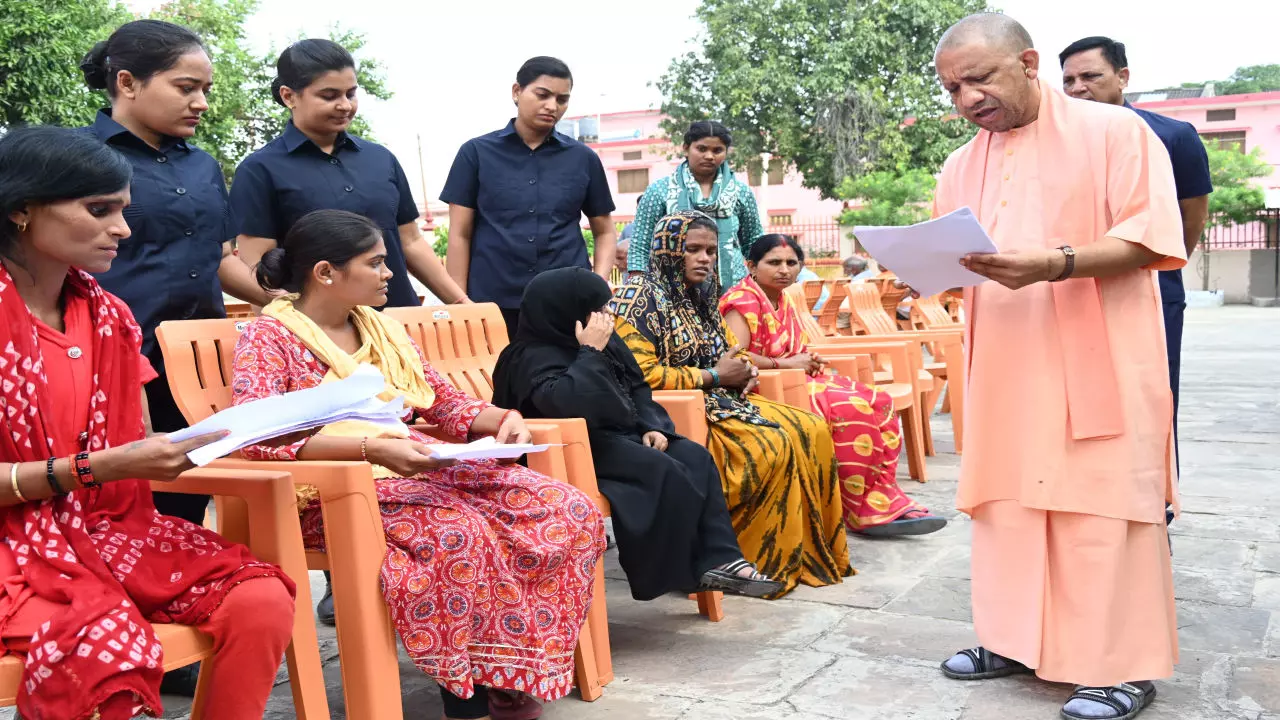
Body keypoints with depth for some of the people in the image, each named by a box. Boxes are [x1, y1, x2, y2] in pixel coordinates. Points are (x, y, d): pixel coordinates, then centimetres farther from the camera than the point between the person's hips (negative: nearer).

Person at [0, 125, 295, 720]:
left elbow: (141, 450, 9)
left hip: (109, 529, 6)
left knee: (261, 599, -20)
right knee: (110, 647, -36)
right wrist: (101, 466, -21)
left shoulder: (107, 317, 9)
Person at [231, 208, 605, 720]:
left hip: (415, 473, 7)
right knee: (458, 531, -36)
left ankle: (512, 671, -6)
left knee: (570, 512, -12)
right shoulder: (269, 337, -5)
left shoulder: (382, 330, 15)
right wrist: (369, 447, -31)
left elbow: (447, 405, 19)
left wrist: (503, 419, -3)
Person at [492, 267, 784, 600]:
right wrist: (590, 353, -26)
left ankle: (718, 559, -15)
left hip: (622, 435, 9)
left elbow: (636, 388, 18)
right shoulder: (534, 357, -17)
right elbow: (568, 403, -37)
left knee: (696, 458, -10)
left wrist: (652, 425, -1)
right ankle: (683, 570, -11)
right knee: (666, 473, -25)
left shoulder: (607, 341, 9)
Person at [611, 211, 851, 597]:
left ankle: (812, 551, -1)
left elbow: (727, 352, 29)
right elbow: (641, 373, -20)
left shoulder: (701, 295, 17)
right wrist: (715, 376, -15)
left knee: (812, 430, -7)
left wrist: (743, 371, 3)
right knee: (770, 446, -27)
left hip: (720, 398, 9)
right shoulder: (639, 297, -10)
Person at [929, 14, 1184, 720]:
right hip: (1004, 371, 5)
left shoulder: (1113, 131, -3)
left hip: (1100, 367, -5)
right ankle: (1015, 640, 20)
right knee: (1007, 501, 7)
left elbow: (1152, 239, -11)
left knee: (1103, 509, -3)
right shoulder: (960, 169, 13)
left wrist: (1055, 264, -25)